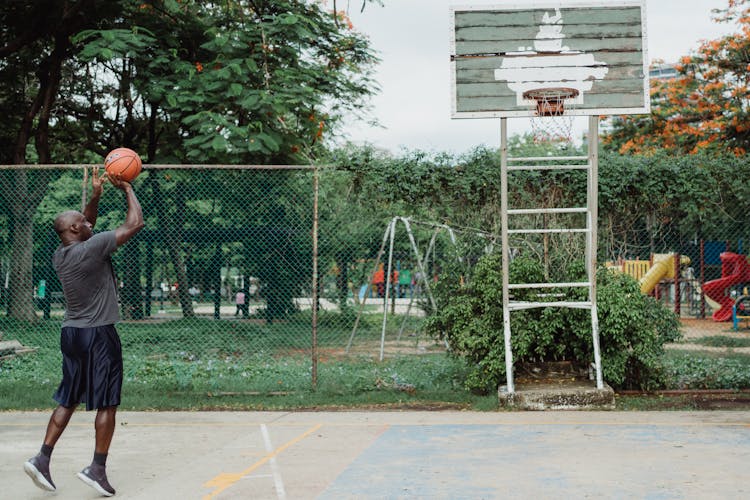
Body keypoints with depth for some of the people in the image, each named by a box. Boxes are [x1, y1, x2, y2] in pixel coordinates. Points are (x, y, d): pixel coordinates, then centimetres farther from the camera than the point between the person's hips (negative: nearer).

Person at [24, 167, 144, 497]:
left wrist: (96, 196, 21)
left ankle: (42, 459, 9)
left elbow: (84, 230, 27)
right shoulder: (92, 248, -16)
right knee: (107, 404, 1)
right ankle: (97, 469, 3)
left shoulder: (60, 255, 7)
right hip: (98, 334, -8)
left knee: (68, 400, 14)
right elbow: (135, 224, -13)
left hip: (71, 333, 8)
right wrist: (127, 189, 0)